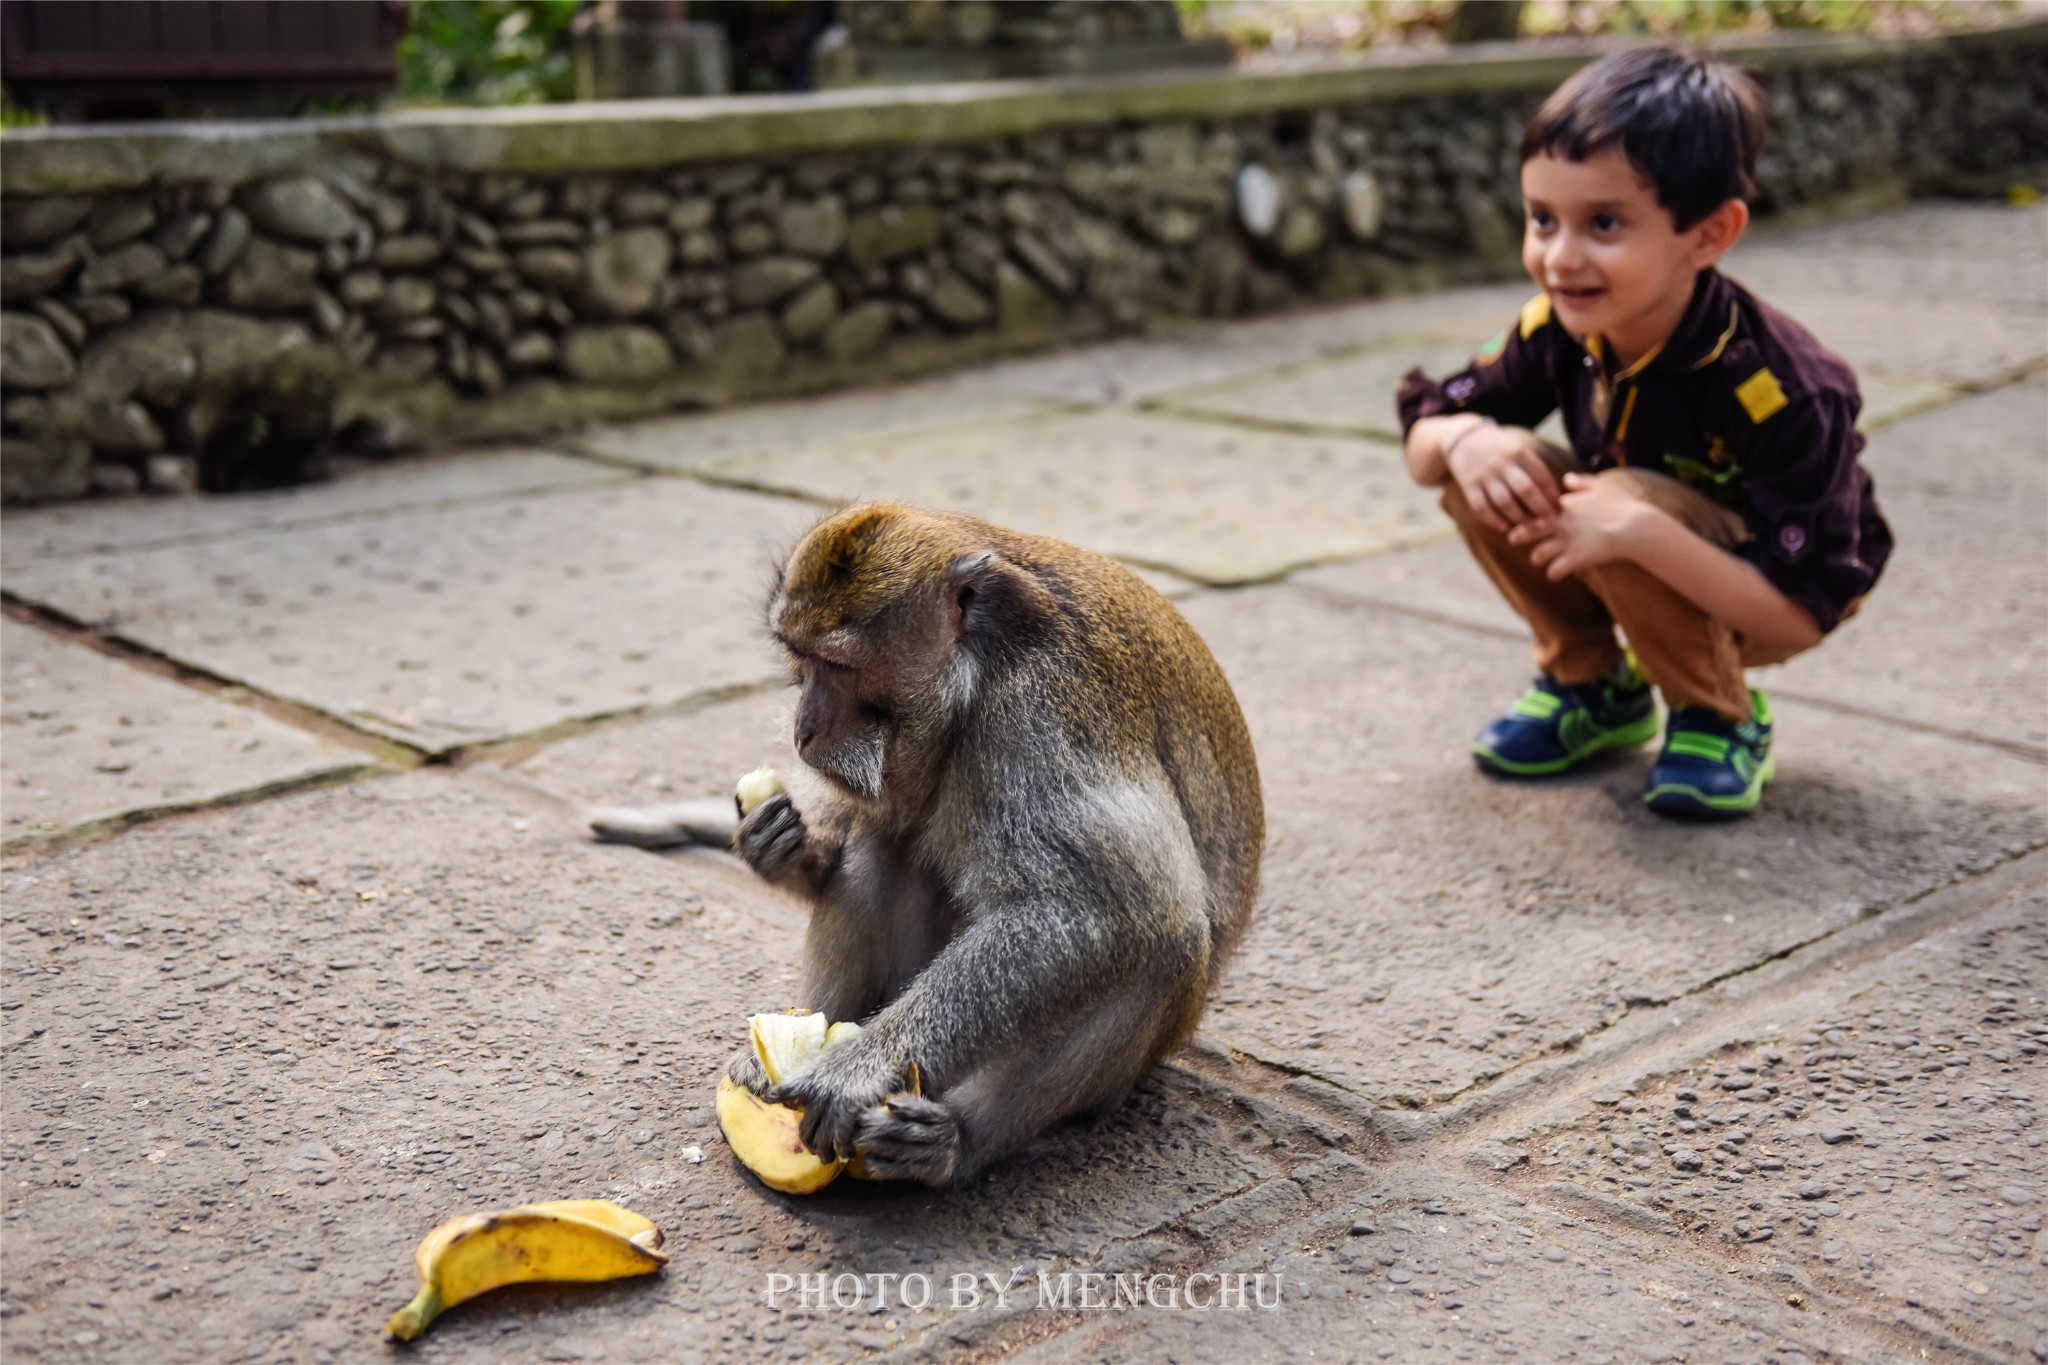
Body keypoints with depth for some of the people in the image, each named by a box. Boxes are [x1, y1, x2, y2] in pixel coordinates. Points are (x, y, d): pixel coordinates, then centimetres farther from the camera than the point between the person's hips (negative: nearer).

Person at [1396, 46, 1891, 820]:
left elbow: (1801, 614, -34)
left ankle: (1720, 718, -7)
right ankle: (1592, 683, 4)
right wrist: (1463, 439, -33)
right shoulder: (1557, 328, -17)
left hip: (1754, 600, -5)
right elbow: (1422, 442, -7)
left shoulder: (1780, 392, -33)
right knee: (1481, 472, -18)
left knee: (1633, 502, -34)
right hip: (1648, 579, 6)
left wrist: (1643, 532, -46)